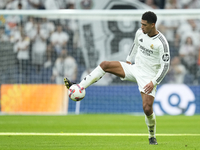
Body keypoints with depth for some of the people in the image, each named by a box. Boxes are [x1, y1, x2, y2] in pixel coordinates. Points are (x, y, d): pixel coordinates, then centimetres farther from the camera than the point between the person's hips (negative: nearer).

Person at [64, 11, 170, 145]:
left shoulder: (161, 43, -21)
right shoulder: (140, 33, -1)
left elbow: (165, 66, -18)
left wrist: (154, 83, -22)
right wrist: (129, 60, 25)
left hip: (148, 77, -6)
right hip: (135, 68, 6)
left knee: (147, 108, -18)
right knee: (105, 65, -8)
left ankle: (152, 137, 8)